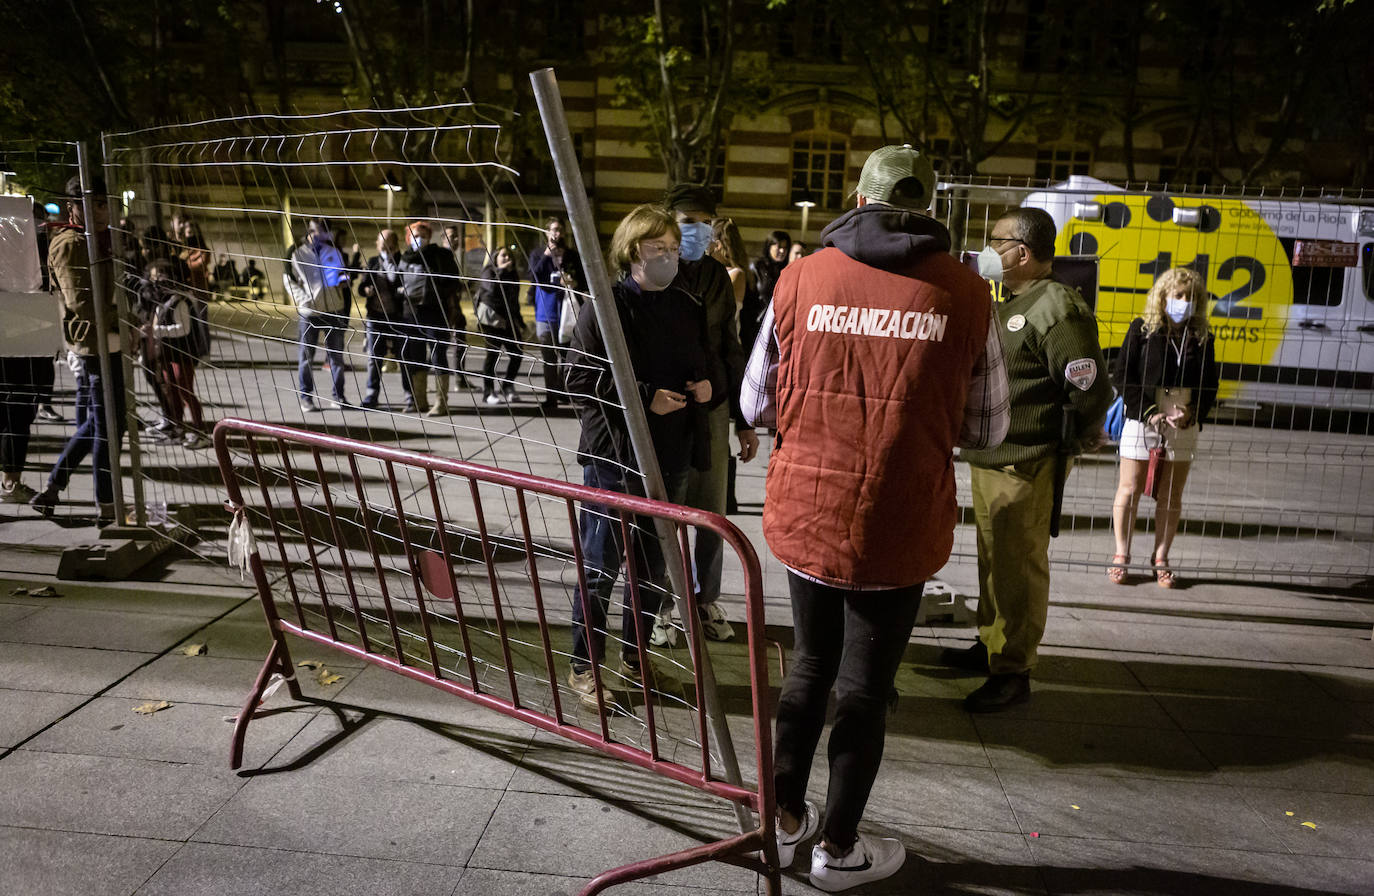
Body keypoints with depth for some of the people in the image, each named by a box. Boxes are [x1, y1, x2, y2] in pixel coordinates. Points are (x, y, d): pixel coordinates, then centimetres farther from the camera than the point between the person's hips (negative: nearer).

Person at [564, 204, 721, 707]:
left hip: (670, 458, 6)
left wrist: (709, 388, -4)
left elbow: (709, 368, 20)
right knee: (601, 567, 3)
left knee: (652, 565, 16)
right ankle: (583, 667, 19)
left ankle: (635, 657, 33)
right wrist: (646, 398, -20)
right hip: (614, 458, -6)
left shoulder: (688, 308, 9)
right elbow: (580, 382, -13)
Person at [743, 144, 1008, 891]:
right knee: (864, 687, 15)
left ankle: (785, 818, 38)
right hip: (898, 529, -2)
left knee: (809, 665, 23)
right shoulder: (966, 295, -7)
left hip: (803, 518, 2)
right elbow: (986, 428, 1)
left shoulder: (800, 279, -4)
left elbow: (756, 404, 2)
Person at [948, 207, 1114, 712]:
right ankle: (990, 645, 34)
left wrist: (1067, 446, -8)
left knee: (1019, 567, -1)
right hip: (988, 461, 10)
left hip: (1026, 467, -10)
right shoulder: (1011, 305, 16)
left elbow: (1091, 388, -19)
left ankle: (1013, 673, 9)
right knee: (992, 559, 19)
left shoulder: (1058, 308, -16)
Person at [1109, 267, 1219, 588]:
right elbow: (1121, 374, -5)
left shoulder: (1202, 338, 7)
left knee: (1171, 495, 7)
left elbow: (1209, 384, 10)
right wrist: (1149, 412, -12)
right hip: (1141, 419, -2)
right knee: (1130, 490, 2)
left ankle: (1160, 558, 17)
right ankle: (1121, 555, 13)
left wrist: (1192, 414, -9)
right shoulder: (1142, 329, -2)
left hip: (1183, 425, 3)